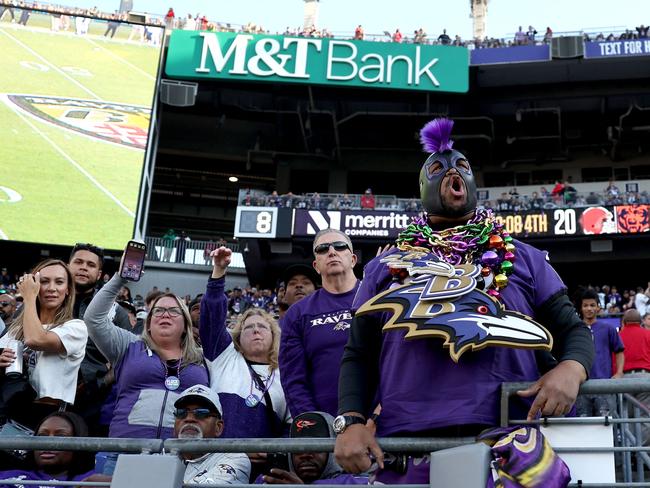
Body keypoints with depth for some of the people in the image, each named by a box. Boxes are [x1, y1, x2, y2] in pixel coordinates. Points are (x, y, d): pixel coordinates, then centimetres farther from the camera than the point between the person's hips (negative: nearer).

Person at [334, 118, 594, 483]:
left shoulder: (524, 259, 12)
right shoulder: (385, 268, 13)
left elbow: (572, 329, 10)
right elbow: (358, 356, 10)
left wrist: (571, 368, -13)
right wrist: (350, 422, -6)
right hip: (408, 453, 0)